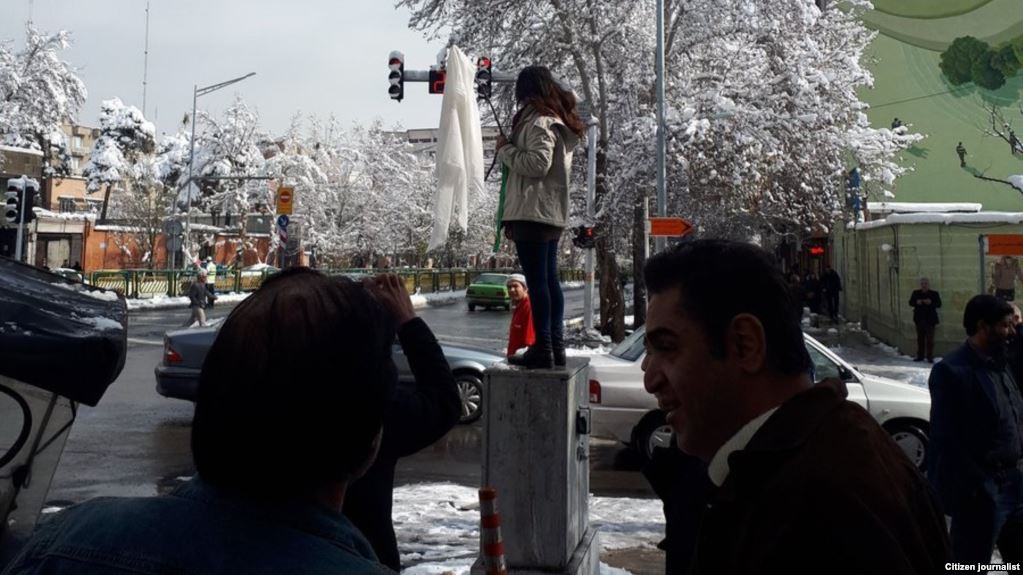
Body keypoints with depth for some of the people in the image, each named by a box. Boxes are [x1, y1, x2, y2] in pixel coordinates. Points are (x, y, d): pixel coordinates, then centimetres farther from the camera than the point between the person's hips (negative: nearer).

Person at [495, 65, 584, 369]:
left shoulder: (539, 122, -11)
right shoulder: (559, 122, 19)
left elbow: (537, 164, -20)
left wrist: (505, 149, -8)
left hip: (532, 214, -10)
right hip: (553, 214, 10)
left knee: (537, 281, -9)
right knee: (550, 280, 11)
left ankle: (543, 348, -9)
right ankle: (556, 347, 14)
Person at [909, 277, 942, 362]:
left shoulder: (934, 294, 0)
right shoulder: (916, 293, 7)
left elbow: (939, 304, -5)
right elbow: (911, 302, 5)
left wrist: (931, 302, -23)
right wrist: (916, 302, -17)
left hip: (930, 319, -3)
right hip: (919, 319, 3)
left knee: (930, 339, -2)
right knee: (920, 338, 9)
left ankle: (930, 356, 2)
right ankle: (920, 356, 15)